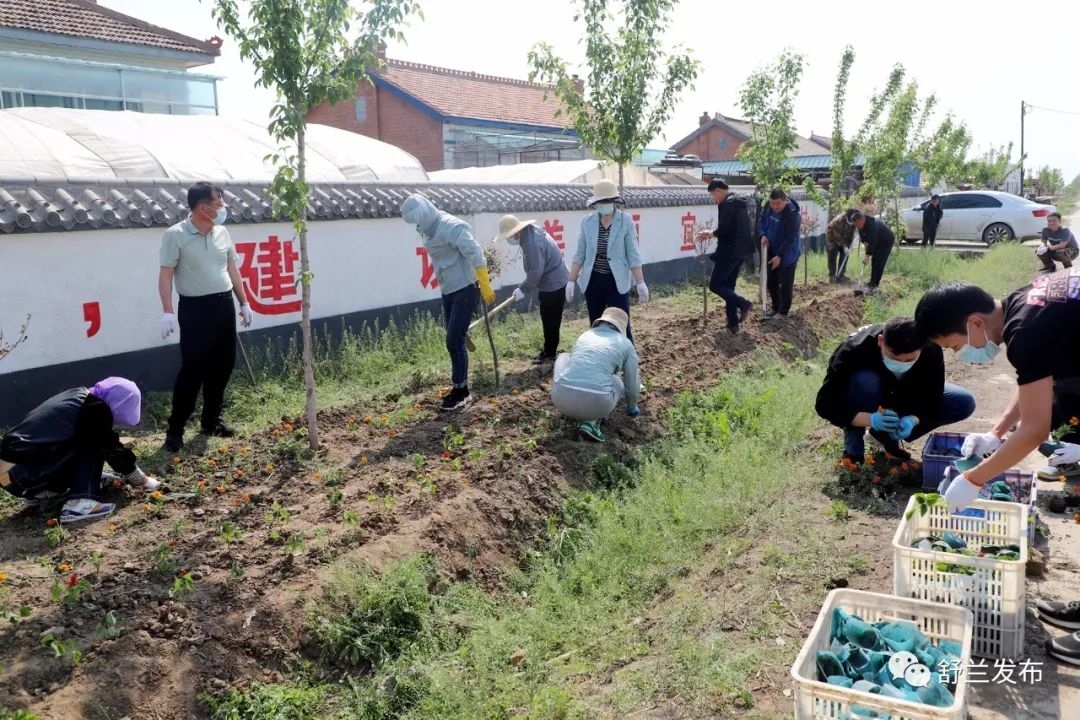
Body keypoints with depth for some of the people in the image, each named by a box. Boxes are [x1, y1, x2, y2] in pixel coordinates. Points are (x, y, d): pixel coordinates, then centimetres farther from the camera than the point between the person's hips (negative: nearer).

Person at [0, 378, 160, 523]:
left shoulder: (80, 396, 14)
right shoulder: (95, 411, -11)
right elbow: (112, 450, -2)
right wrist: (142, 480, 11)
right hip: (20, 476, -9)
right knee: (92, 447, -5)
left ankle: (38, 493, 20)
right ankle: (78, 504, -15)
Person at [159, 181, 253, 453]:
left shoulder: (222, 232, 7)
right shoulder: (176, 235, -11)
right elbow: (166, 275, -12)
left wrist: (244, 302, 15)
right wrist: (168, 312, -20)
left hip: (224, 304, 6)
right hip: (195, 308, -6)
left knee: (223, 365, 11)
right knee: (193, 369, -6)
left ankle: (212, 420, 26)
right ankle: (175, 430, 5)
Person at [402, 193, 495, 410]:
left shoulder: (451, 226, -19)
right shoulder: (431, 229, 8)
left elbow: (476, 255, -22)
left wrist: (485, 287, -22)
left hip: (464, 290, -9)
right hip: (448, 291, 9)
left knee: (454, 341, -8)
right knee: (455, 341, 12)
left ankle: (461, 392, 2)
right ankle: (459, 389, 21)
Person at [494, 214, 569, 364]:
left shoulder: (532, 243, -27)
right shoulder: (529, 233, 6)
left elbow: (536, 272, -26)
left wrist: (523, 289, -16)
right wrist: (526, 287, 16)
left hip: (553, 284, -10)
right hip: (550, 283, 10)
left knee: (551, 321, -1)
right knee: (548, 320, 18)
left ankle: (549, 355, 7)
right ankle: (548, 351, 28)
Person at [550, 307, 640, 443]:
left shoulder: (584, 335, 24)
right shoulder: (626, 344, 15)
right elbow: (631, 385, 19)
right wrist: (632, 407, 42)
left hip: (561, 399, 3)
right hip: (595, 403, -3)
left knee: (564, 357, 33)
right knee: (618, 383, 32)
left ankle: (578, 413, 24)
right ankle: (591, 421, 5)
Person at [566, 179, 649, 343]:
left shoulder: (626, 221, -7)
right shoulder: (587, 222, -1)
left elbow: (633, 255, -5)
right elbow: (580, 255, 4)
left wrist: (640, 283, -8)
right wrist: (571, 281, 2)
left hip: (617, 281, -3)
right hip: (593, 281, 3)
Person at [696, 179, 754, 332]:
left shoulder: (727, 204, -15)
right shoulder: (739, 203, 16)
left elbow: (723, 230, -21)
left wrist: (709, 233, -3)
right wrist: (713, 233, 14)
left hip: (729, 251, -10)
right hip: (740, 250, 10)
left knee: (715, 284, -2)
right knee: (729, 285, 14)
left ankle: (743, 303, -11)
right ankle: (733, 322, 14)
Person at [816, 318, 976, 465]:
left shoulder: (931, 351, -28)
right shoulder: (855, 350, -37)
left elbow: (931, 399, -19)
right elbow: (826, 404, -36)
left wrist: (912, 420, -40)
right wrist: (871, 420, -49)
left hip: (901, 397, 4)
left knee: (965, 403, -14)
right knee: (864, 380, -37)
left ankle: (887, 435, -1)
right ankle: (852, 450, -16)